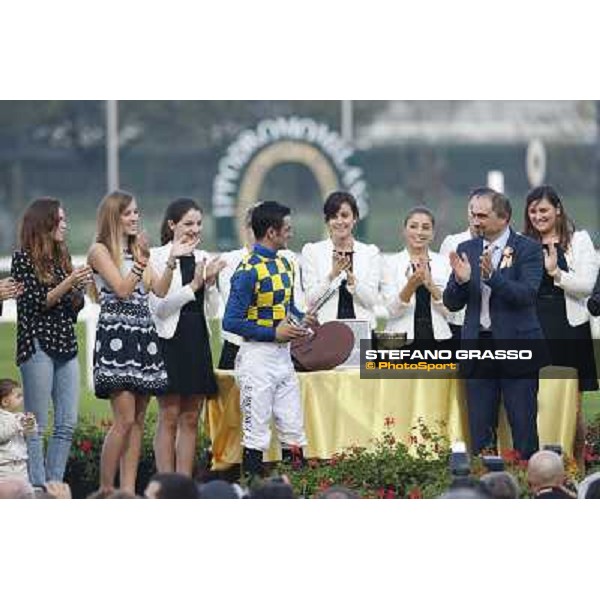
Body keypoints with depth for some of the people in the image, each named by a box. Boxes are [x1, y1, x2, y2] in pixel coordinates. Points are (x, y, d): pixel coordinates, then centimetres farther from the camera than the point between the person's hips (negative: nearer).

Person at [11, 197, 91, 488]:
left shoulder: (62, 258, 15)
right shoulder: (23, 258, -4)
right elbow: (36, 302, -11)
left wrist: (80, 288, -2)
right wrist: (68, 283, -16)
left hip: (66, 345, 7)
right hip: (37, 345, -7)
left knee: (67, 424, 3)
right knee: (36, 427, -6)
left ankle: (54, 486, 6)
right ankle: (37, 491, -7)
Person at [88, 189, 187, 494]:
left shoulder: (136, 249, 19)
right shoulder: (100, 250, -1)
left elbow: (160, 290, 12)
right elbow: (122, 290, -10)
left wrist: (172, 260, 3)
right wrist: (140, 261, -16)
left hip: (143, 337, 7)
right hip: (116, 337, -7)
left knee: (138, 420, 3)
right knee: (125, 419, -14)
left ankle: (128, 490, 4)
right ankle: (105, 491, -8)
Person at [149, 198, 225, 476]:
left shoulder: (203, 258, 10)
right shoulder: (158, 257, -5)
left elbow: (212, 311, 11)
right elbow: (159, 307, -13)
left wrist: (210, 283, -5)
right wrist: (194, 285, -14)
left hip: (197, 342, 6)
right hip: (170, 340, -6)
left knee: (190, 418, 7)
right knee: (169, 417, -3)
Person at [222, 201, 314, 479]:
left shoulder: (285, 264, 11)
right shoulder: (249, 270, -15)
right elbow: (231, 322, -17)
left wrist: (301, 319, 3)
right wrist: (274, 333, -19)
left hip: (283, 355, 8)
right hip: (258, 357, -8)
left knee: (293, 427, 9)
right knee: (256, 430, -3)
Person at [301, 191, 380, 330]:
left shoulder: (370, 252, 11)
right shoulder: (312, 251, 9)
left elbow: (371, 301, 3)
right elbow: (310, 300, 2)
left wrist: (351, 278, -11)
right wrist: (332, 275, -12)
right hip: (324, 327, -1)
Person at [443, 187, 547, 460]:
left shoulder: (528, 249, -4)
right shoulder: (466, 250, 9)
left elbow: (527, 295, -17)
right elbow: (452, 303, 6)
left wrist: (493, 276, -31)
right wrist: (460, 280, -15)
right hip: (478, 346, 4)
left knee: (523, 427, -1)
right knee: (479, 431, 7)